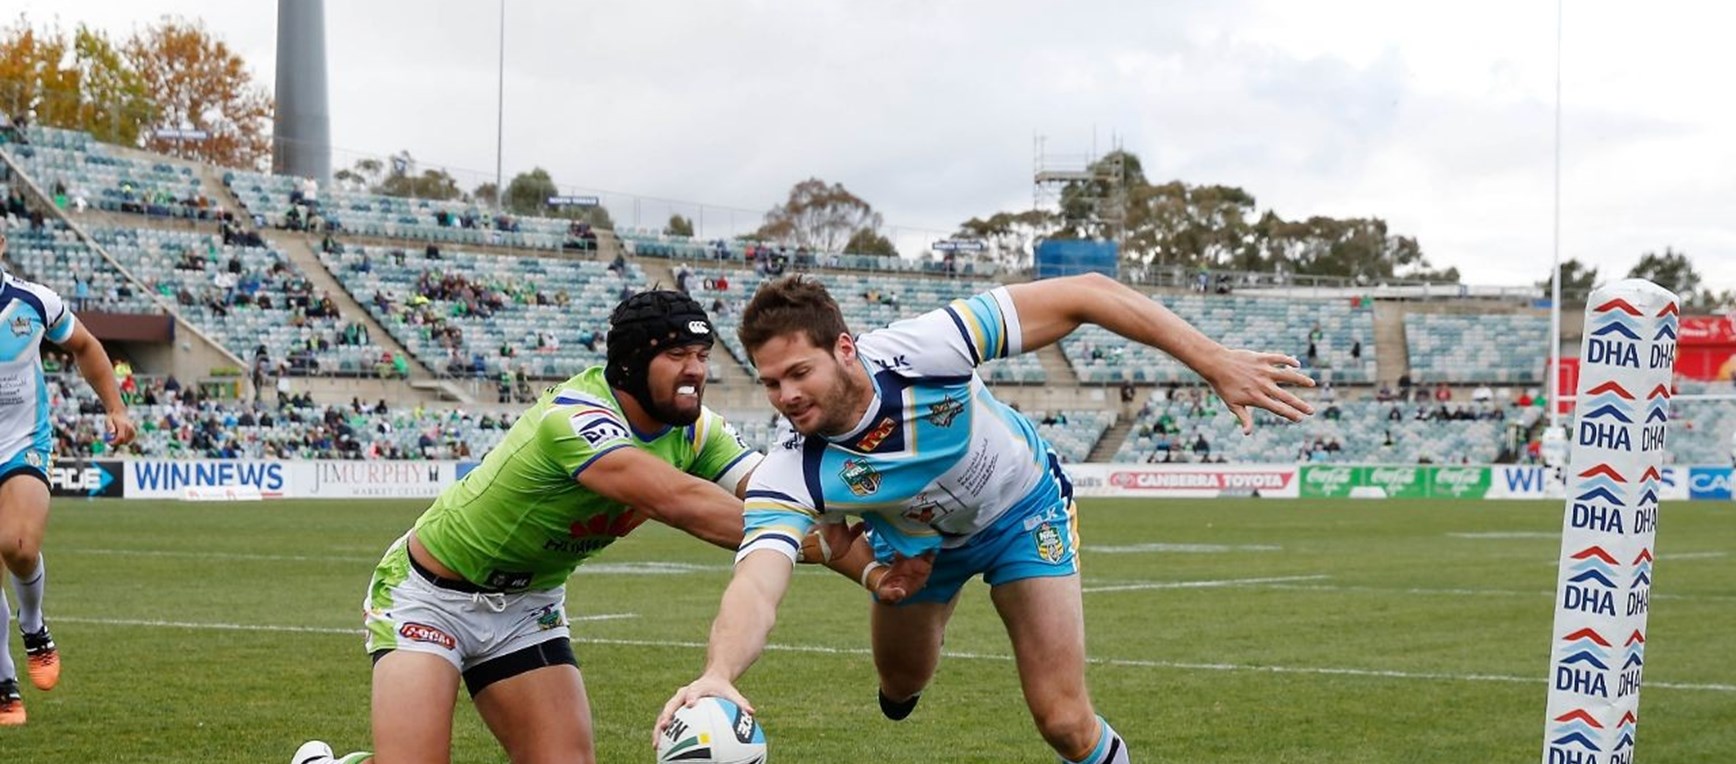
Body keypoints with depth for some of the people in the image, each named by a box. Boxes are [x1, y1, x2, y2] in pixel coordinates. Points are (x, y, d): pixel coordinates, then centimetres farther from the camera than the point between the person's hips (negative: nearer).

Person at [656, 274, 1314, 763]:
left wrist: (1216, 362, -40)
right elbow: (755, 589, -47)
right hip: (916, 539, 3)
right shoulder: (786, 479, -33)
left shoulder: (922, 350, -40)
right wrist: (717, 676, -68)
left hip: (1022, 509, -2)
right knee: (901, 685, 23)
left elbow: (1083, 295, -36)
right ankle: (901, 690, 61)